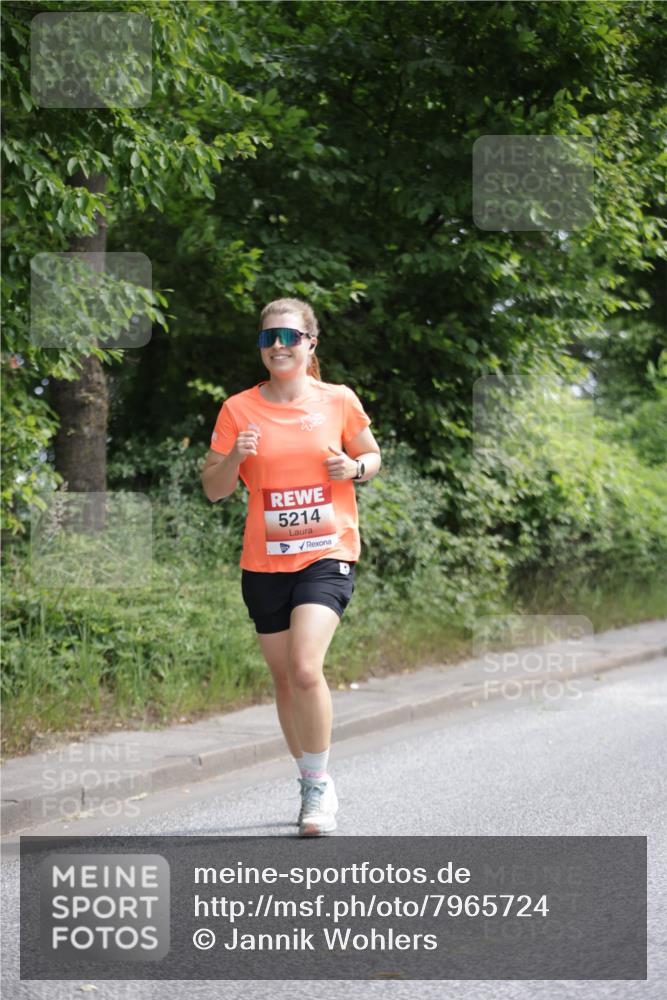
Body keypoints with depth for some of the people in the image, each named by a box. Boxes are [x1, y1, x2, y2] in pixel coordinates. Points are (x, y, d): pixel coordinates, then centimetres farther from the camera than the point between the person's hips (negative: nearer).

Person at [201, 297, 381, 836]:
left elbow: (373, 456, 15)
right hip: (264, 563, 3)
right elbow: (213, 489, 4)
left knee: (305, 668, -20)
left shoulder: (339, 401, 0)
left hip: (327, 554, -3)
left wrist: (353, 468, -8)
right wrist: (234, 458, -16)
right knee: (284, 679, 9)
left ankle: (320, 783, -4)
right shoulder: (238, 409, 1)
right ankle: (312, 783, 27)